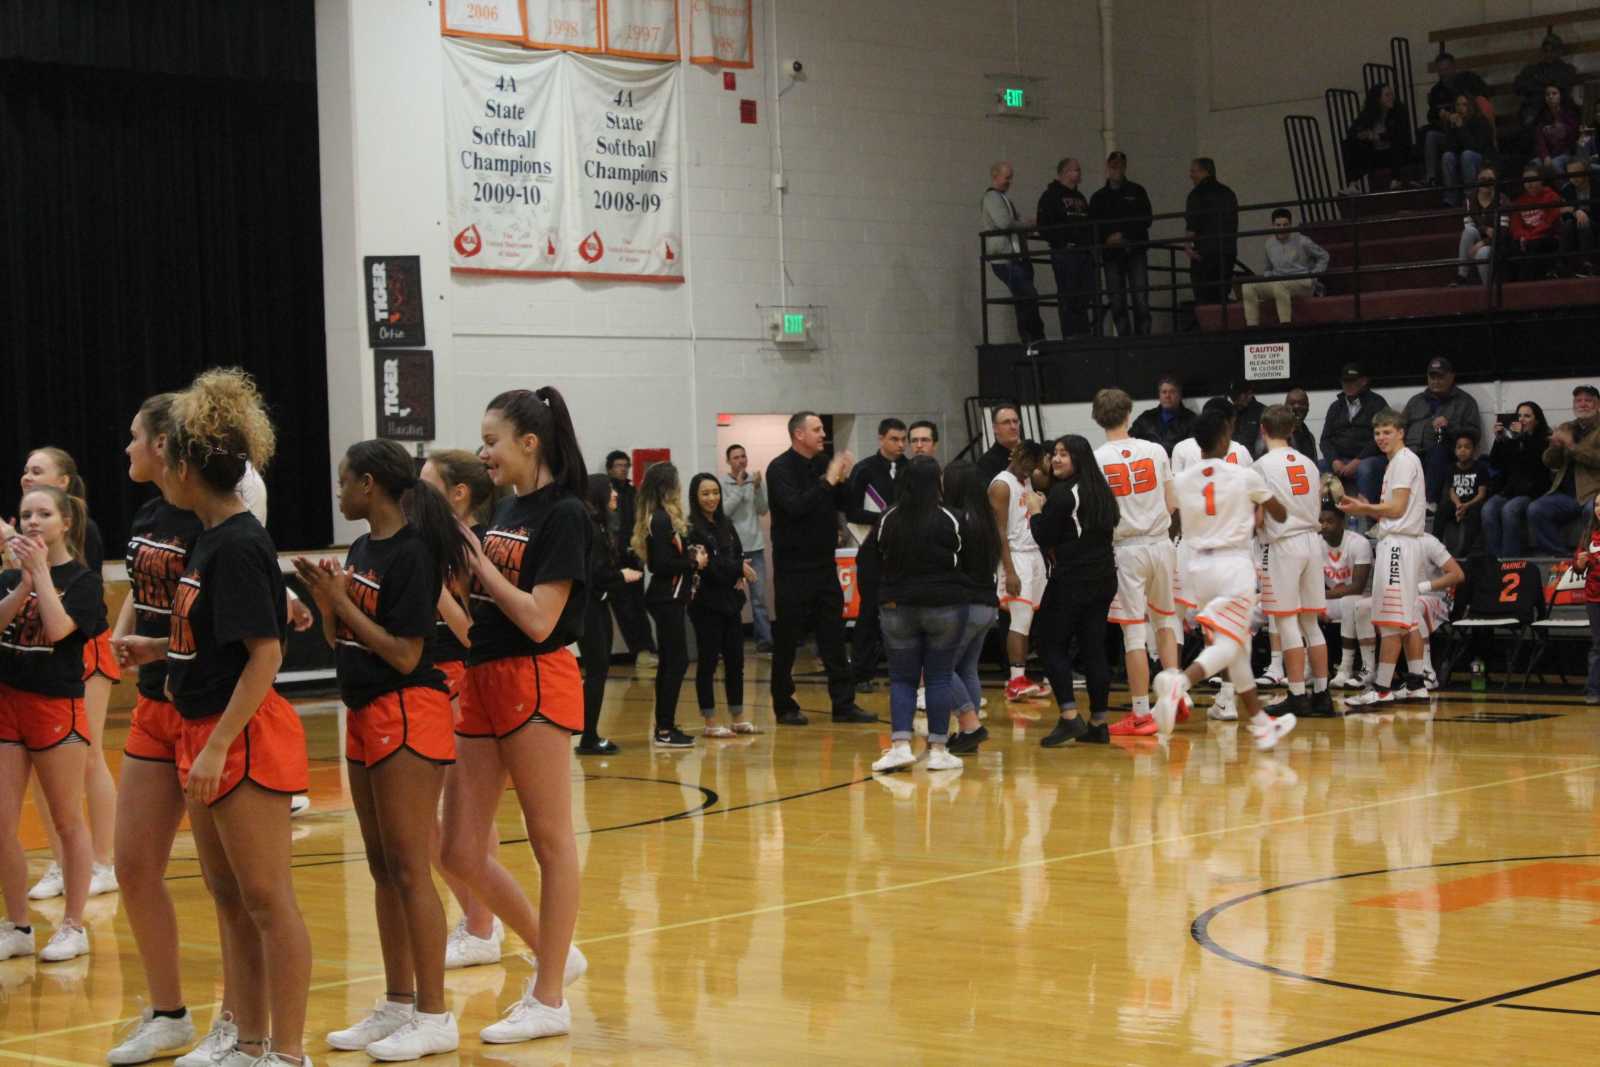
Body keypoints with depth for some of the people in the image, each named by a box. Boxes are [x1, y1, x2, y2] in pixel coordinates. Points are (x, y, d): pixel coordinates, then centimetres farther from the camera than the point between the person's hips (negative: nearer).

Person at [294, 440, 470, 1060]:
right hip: (364, 715, 9)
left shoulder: (411, 551, -15)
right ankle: (398, 1005, 22)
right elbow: (340, 641, 14)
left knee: (409, 869, -6)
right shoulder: (362, 549, 11)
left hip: (406, 715, -9)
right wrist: (327, 602, -4)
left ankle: (434, 1017, 0)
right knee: (381, 867, 13)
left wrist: (343, 602, -14)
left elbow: (405, 654, -19)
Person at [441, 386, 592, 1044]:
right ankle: (558, 957, 24)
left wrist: (475, 559, -12)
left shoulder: (564, 514, -11)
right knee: (460, 853, 7)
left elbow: (539, 619, -18)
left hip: (536, 683, -8)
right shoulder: (504, 509, 13)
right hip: (482, 682, 9)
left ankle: (550, 1000, 10)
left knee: (550, 840, 2)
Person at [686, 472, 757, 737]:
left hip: (730, 601, 7)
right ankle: (710, 722, 5)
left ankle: (738, 718, 19)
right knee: (708, 661, -1)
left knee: (735, 659, 9)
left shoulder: (725, 524, 12)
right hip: (706, 603, -7)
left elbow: (740, 556, 13)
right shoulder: (691, 528, -10)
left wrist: (740, 576, -7)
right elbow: (706, 566, -18)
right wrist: (737, 569, -10)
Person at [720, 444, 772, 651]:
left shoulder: (756, 480, 5)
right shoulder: (722, 483, -4)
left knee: (759, 595, 2)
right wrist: (739, 487, -16)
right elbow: (723, 511, -13)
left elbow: (763, 510, -1)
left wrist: (757, 488, -15)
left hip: (755, 545, 3)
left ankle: (764, 638, 3)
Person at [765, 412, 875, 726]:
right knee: (787, 641, 2)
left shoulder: (822, 463, 9)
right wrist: (828, 480, -23)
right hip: (793, 567, -6)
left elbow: (842, 504, 11)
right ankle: (785, 707, 11)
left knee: (834, 637, 5)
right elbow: (795, 506, -24)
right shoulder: (781, 468, -10)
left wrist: (844, 479, -6)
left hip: (824, 563, 6)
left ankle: (843, 704, 8)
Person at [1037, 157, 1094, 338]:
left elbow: (1089, 225, 25)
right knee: (1067, 298, -7)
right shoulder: (1051, 196, -2)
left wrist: (1092, 244, 9)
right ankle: (1070, 337, -6)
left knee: (1087, 297, 5)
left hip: (1085, 253, 7)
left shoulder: (1080, 197, 21)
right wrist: (1062, 243, -16)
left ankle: (1084, 336, 10)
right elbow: (1044, 227, -11)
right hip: (1065, 253, -7)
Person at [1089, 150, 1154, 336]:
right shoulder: (1098, 197, 13)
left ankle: (1143, 336, -6)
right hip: (1111, 254, 2)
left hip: (1135, 251, -2)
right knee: (1117, 302, -1)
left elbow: (1145, 220, 0)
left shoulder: (1136, 191, 8)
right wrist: (1107, 239, -11)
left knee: (1140, 299, -10)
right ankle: (1124, 339, 3)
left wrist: (1123, 235, -10)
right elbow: (1093, 228, 8)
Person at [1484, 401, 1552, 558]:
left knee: (1509, 509, -34)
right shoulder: (1509, 439, 17)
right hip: (1507, 490, 4)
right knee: (1488, 509, -27)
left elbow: (1536, 461, -14)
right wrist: (1498, 439, 0)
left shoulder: (1544, 440, 5)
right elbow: (1494, 464, 12)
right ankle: (1494, 558, -31)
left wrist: (1523, 436, -12)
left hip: (1531, 491, -4)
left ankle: (1510, 559, -32)